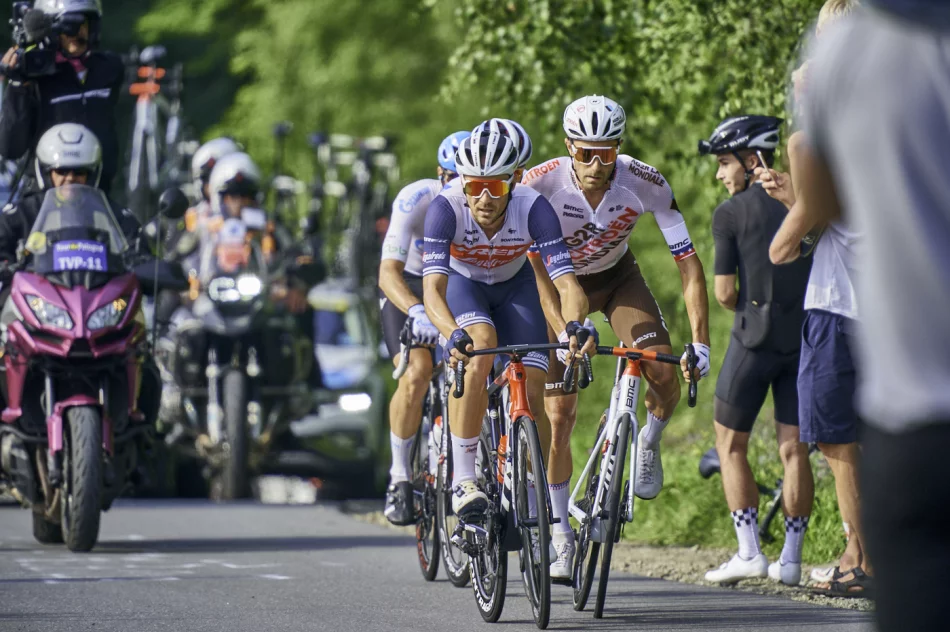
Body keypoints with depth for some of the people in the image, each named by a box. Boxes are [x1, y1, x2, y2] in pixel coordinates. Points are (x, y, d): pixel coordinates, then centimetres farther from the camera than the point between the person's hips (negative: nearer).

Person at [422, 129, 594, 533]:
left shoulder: (533, 208, -33)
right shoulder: (446, 208, -35)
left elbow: (566, 283, -38)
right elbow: (432, 290, -43)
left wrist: (574, 325, -58)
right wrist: (454, 334, -62)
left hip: (513, 286, 2)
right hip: (461, 283, -2)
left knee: (531, 393, -13)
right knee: (480, 349, -33)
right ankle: (462, 481, -28)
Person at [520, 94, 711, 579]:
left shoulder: (645, 183, -28)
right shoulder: (540, 184, -32)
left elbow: (688, 262, -25)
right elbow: (536, 267, -36)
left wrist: (700, 343, -32)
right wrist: (563, 332, -50)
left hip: (617, 277, 1)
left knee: (664, 373, -23)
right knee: (559, 415, -6)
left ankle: (649, 444, 11)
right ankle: (561, 536, 8)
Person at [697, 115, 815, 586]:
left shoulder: (731, 213, -5)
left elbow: (725, 293, -5)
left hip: (756, 337, -4)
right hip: (806, 337, 4)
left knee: (731, 444, 8)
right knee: (793, 448, 6)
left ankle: (748, 552, 0)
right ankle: (790, 559, 6)